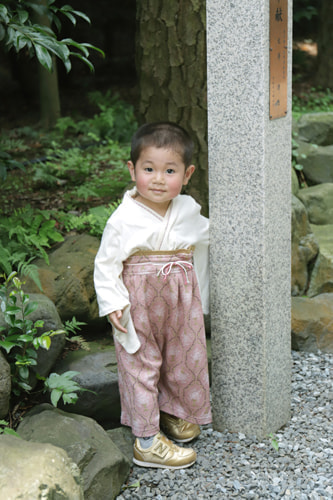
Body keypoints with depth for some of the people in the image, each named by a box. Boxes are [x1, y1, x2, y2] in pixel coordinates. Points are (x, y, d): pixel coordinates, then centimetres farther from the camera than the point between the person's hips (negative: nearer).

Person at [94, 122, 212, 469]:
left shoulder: (189, 210, -2)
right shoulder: (124, 219, -14)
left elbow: (202, 242, 17)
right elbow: (106, 264, -9)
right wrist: (112, 303, -16)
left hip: (181, 301, 5)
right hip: (139, 302, -4)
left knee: (184, 359, 15)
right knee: (141, 365, 3)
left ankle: (174, 411, 40)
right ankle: (146, 440, 11)